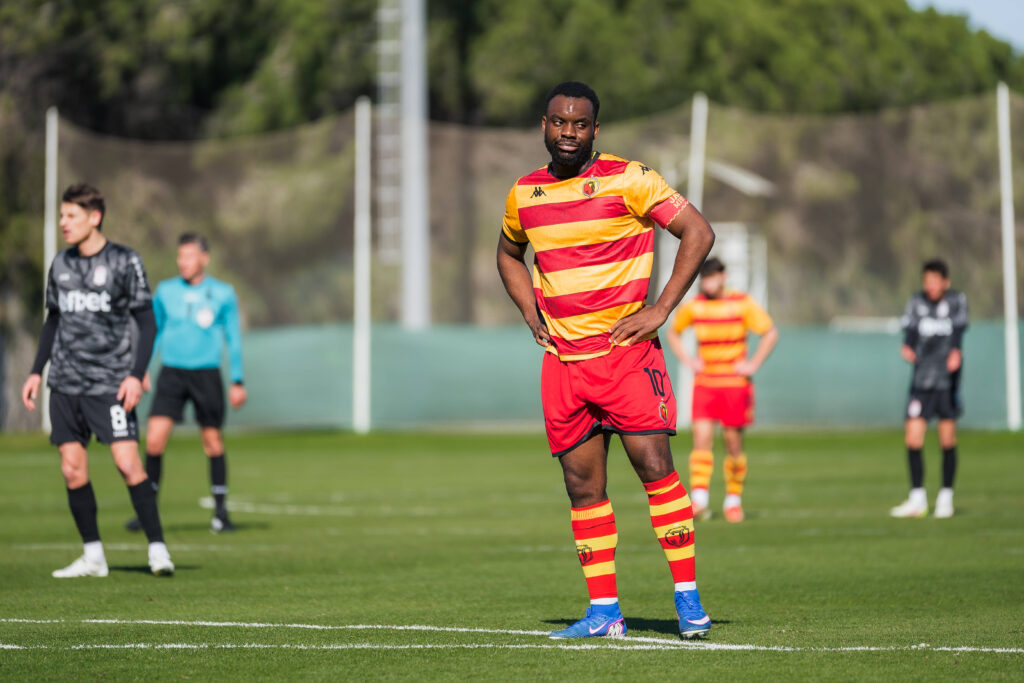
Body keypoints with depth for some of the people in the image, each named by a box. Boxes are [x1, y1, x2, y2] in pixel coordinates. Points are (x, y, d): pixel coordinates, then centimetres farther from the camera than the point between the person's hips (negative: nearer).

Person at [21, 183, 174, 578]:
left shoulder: (125, 262, -3)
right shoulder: (61, 265, 11)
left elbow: (147, 323, -3)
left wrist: (136, 375, -13)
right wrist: (37, 371, 15)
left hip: (110, 382, -5)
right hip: (65, 382, 5)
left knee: (127, 462, -14)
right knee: (73, 468, 1)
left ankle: (157, 548, -7)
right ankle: (92, 556, 10)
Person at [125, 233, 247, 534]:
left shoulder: (223, 294, 2)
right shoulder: (165, 291, 6)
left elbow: (233, 339, 7)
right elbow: (152, 331, 16)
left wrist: (238, 381, 4)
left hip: (207, 374, -1)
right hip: (171, 373, 1)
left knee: (213, 441, 2)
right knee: (154, 439, -10)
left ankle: (221, 510, 14)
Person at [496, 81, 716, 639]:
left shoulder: (626, 180, -6)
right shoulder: (524, 195, 9)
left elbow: (698, 232, -6)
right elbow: (508, 254, 29)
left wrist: (660, 310, -10)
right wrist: (532, 315, 13)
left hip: (625, 350, -4)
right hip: (562, 358, 5)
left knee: (653, 465, -12)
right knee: (582, 484, 3)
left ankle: (688, 598, -6)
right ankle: (603, 611, 9)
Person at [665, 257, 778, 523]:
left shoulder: (743, 304, -5)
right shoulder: (693, 307, 3)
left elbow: (771, 333, 0)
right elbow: (673, 333, 20)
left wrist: (753, 364, -7)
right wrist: (686, 360, 5)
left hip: (735, 382, -2)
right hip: (704, 383, 2)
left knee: (733, 442, 2)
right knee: (701, 435, -13)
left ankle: (733, 500, 18)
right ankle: (699, 500, -19)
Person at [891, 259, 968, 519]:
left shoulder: (957, 301, 2)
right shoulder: (916, 303, 6)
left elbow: (959, 330, -9)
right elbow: (910, 333, -2)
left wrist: (955, 352, -29)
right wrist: (908, 348, -25)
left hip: (948, 378, -1)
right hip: (921, 379, 1)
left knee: (947, 440, 2)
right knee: (913, 437, -7)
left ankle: (945, 497, 14)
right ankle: (917, 499, 2)